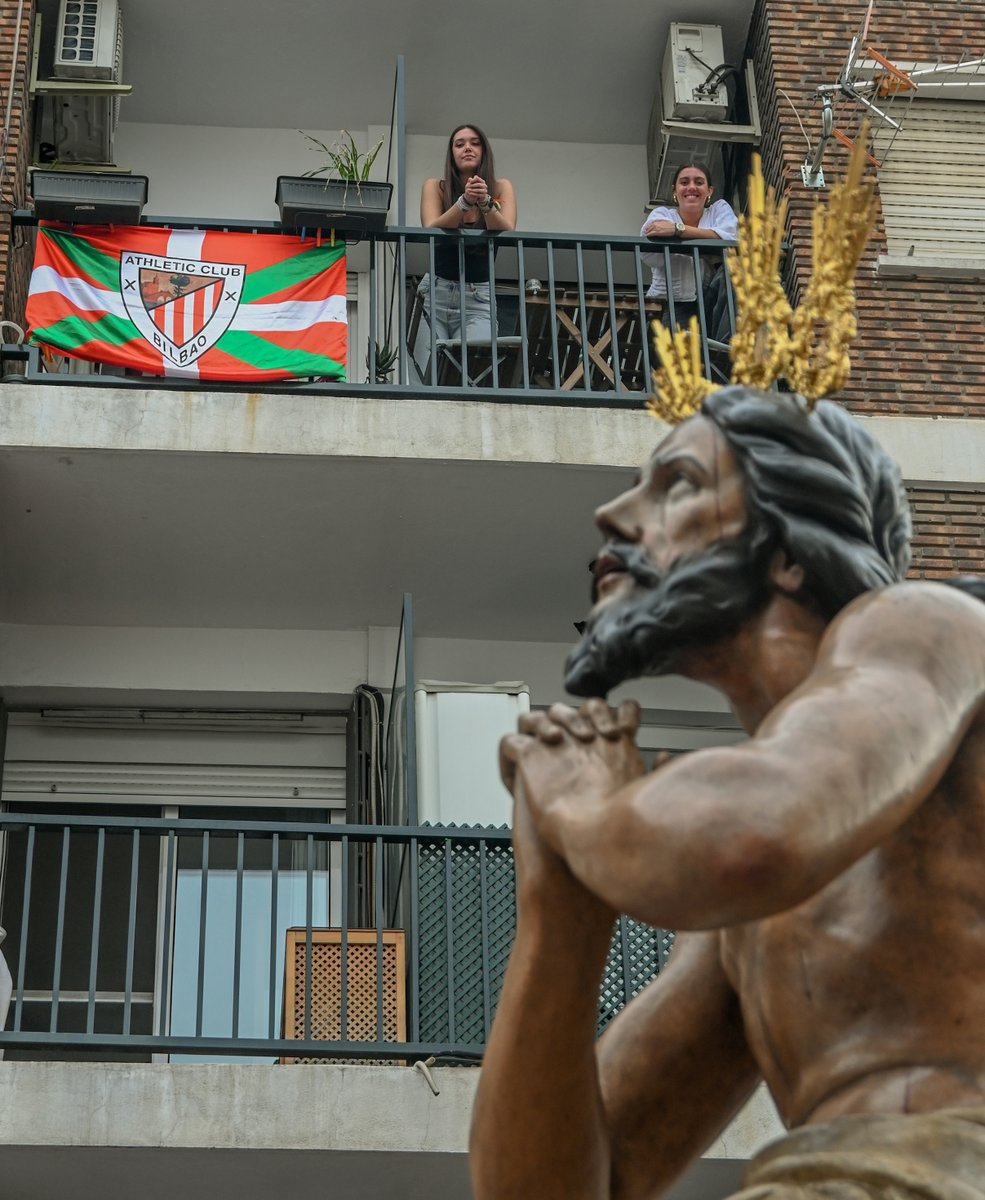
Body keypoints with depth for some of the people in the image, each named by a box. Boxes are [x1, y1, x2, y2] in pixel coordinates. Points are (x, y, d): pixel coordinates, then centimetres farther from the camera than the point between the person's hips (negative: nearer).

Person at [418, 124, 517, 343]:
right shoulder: (435, 187, 4)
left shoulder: (500, 188, 5)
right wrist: (464, 202, -26)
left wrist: (485, 202, -27)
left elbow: (506, 234, -10)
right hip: (436, 292, 0)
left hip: (479, 297, 0)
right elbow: (431, 231, -11)